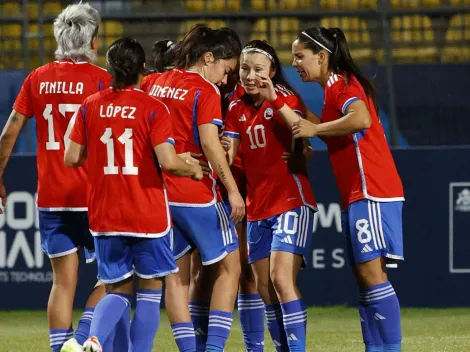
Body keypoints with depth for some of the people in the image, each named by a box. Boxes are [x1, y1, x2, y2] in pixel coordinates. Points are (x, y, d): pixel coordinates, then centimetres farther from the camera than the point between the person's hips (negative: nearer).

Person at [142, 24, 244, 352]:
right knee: (229, 266, 2)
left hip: (159, 190, 7)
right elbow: (210, 144, -19)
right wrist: (233, 190, -18)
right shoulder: (205, 91, -10)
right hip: (195, 193, -7)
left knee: (178, 275, 13)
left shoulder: (157, 83, 10)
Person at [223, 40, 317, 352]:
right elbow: (228, 156, 5)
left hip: (291, 200, -6)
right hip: (257, 207, 6)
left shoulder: (285, 97, -5)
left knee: (281, 278, -18)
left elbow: (304, 144, -16)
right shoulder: (237, 109, 9)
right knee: (264, 287, 5)